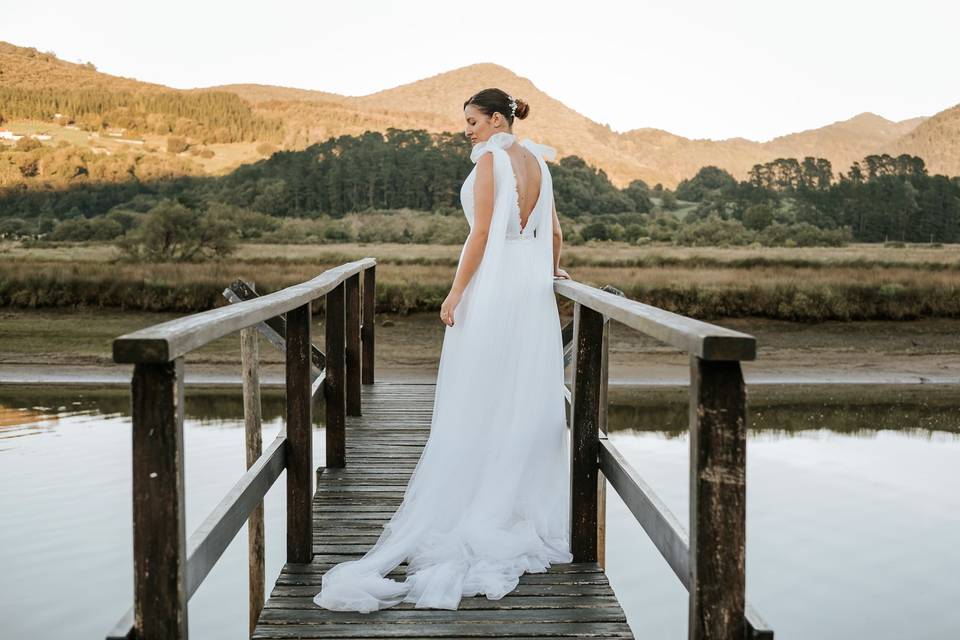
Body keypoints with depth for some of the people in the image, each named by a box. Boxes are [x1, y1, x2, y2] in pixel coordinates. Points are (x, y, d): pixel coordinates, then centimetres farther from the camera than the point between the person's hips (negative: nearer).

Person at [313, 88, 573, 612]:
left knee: (480, 401, -2)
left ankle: (474, 508, 2)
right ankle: (532, 506, 16)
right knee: (529, 400, 10)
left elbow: (481, 233, -16)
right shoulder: (537, 161, 12)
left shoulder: (490, 160, -10)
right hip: (534, 292, 8)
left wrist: (455, 293, -13)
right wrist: (550, 271, 32)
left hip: (492, 287, -8)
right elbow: (553, 231, 17)